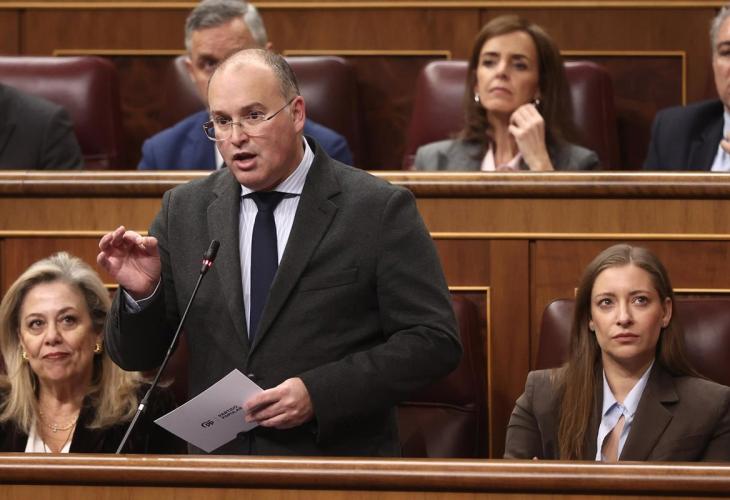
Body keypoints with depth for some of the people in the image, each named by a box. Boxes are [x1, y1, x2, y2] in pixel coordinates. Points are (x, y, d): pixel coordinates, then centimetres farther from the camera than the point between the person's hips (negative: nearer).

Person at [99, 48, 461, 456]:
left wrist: (320, 393, -19)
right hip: (217, 456, 3)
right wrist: (141, 294, -15)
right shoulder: (185, 210, 5)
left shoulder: (378, 209, -7)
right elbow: (136, 357, 7)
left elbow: (435, 341, -10)